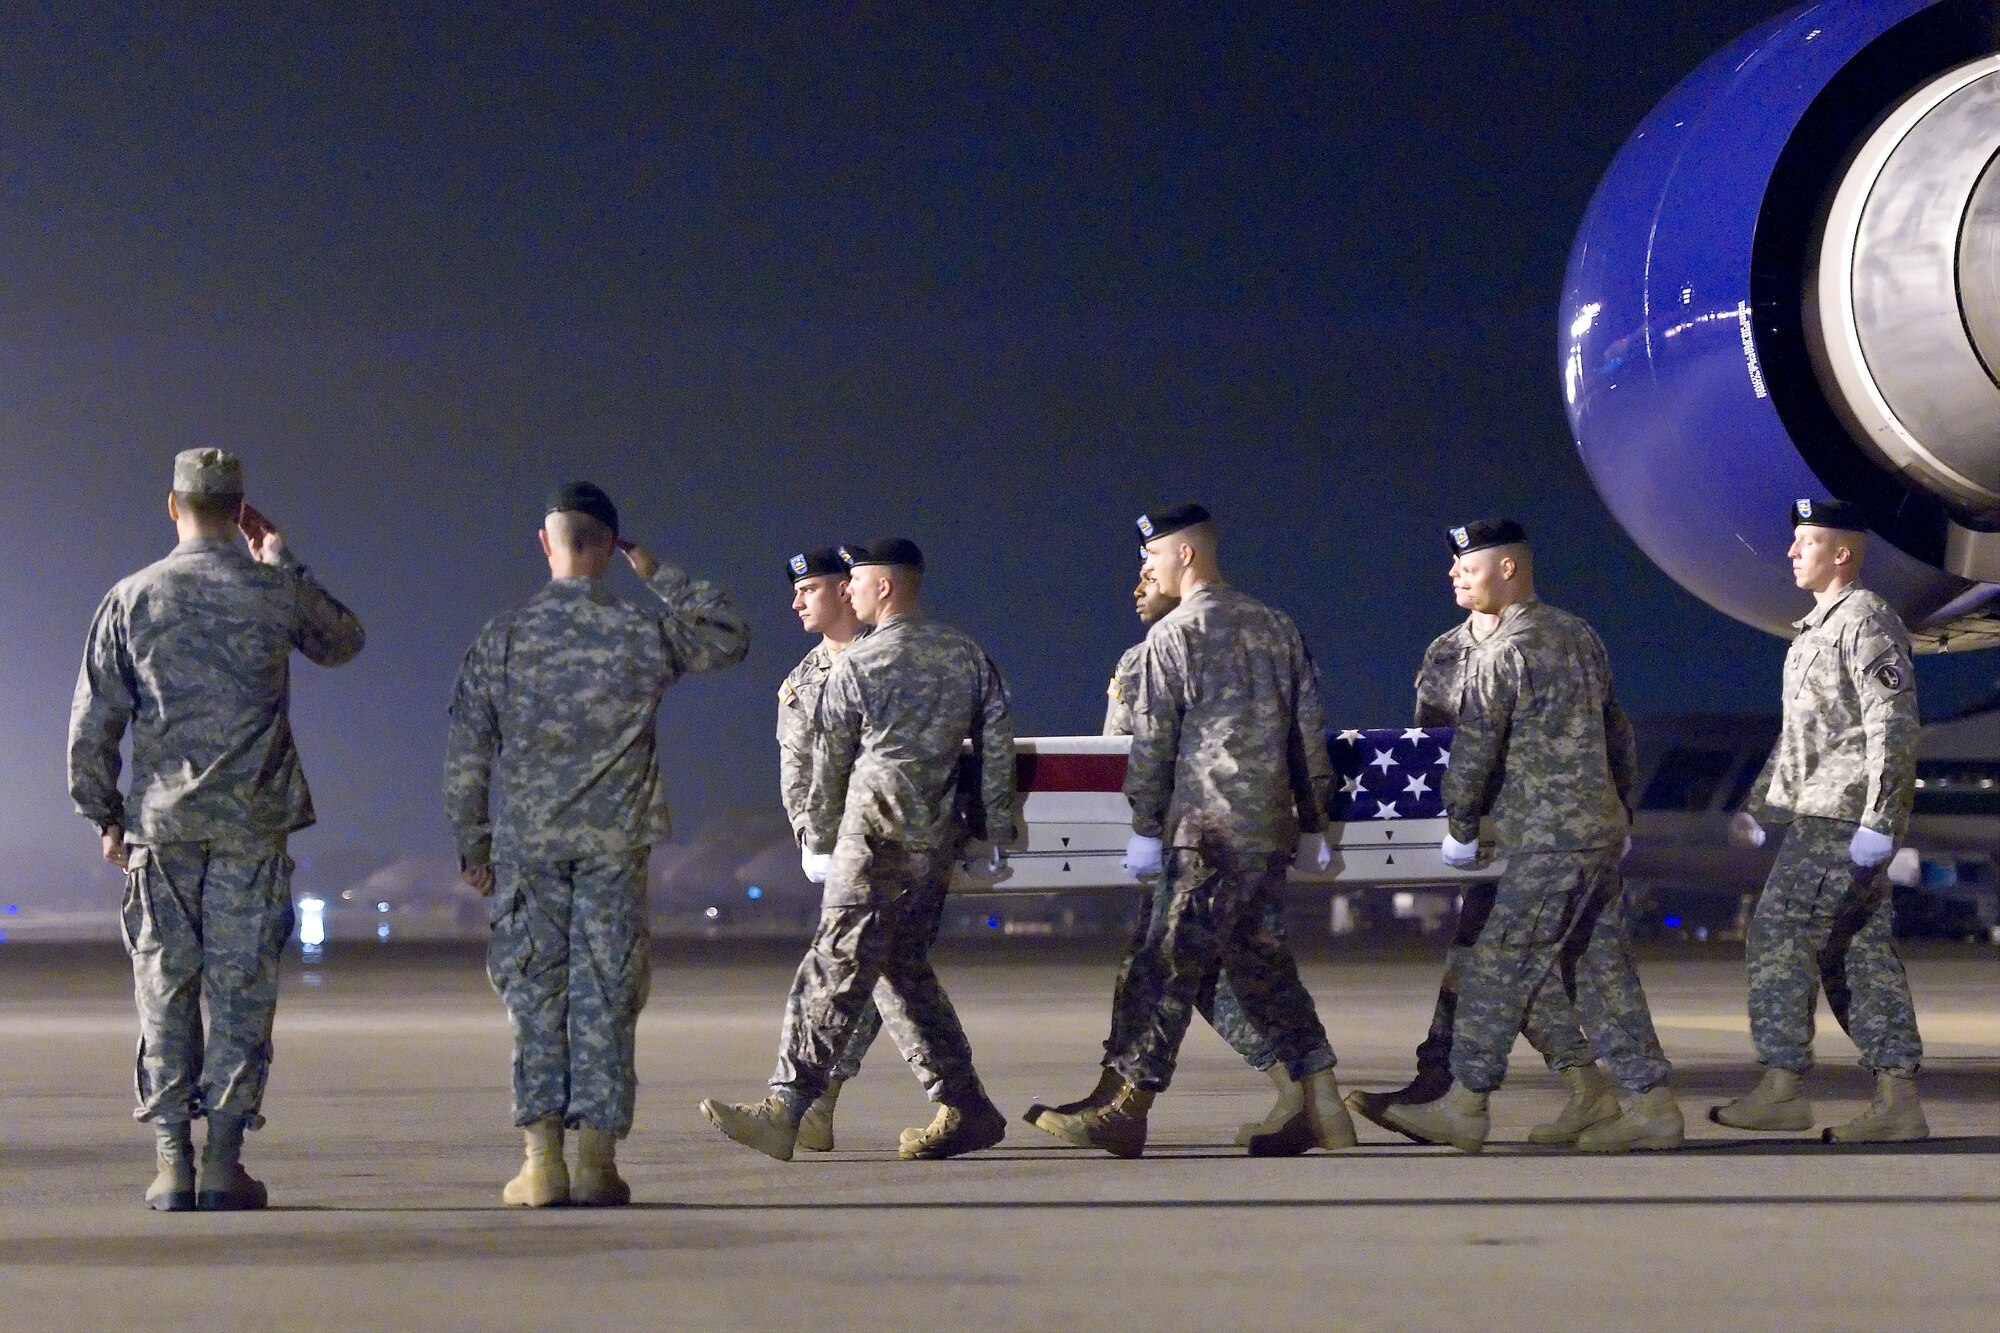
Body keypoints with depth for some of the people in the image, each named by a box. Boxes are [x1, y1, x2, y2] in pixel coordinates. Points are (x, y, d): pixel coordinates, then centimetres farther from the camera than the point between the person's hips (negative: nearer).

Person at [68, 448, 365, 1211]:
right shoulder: (276, 591, -1)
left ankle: (172, 1167, 1)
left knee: (165, 990, 4)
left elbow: (93, 722, 2)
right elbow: (341, 642, 20)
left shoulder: (132, 598, 1)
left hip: (162, 824, 1)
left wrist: (104, 817, 12)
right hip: (253, 823, -1)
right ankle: (224, 1162, -3)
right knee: (241, 986, 1)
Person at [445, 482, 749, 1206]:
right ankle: (596, 1159, -1)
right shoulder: (644, 629, -2)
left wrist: (471, 842, 12)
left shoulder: (502, 637, 0)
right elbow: (730, 636, 16)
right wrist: (660, 576, 15)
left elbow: (466, 751, 2)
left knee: (535, 993, 5)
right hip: (616, 844, 0)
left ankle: (542, 1158, -2)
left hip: (525, 844, 0)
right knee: (605, 995, 2)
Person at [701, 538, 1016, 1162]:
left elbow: (830, 762, 3)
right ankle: (965, 1109, 13)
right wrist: (990, 841, 12)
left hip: (875, 835, -6)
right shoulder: (968, 656, 11)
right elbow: (997, 747, 9)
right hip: (936, 842, 7)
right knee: (904, 967, 16)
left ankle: (784, 1110, -16)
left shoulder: (856, 665, -4)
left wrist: (818, 840, 15)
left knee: (837, 970, -11)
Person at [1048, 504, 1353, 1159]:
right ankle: (1322, 1107, 6)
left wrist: (1145, 827, -2)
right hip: (1270, 829, 7)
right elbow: (1308, 730, 14)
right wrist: (1313, 823, 19)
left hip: (1206, 832, -7)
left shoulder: (1173, 635, -7)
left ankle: (1129, 1111, 2)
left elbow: (1153, 740, -8)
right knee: (1263, 963, 12)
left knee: (1170, 965, -2)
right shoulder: (1274, 625, 13)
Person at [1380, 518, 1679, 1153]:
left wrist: (1460, 827, 1)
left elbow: (1475, 749, -12)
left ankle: (1464, 1106, 1)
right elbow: (1617, 733, 21)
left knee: (1500, 968, -3)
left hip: (1549, 839, -9)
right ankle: (1651, 1105, 9)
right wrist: (1620, 813, 27)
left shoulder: (1499, 652, -13)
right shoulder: (1578, 635, 15)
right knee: (1603, 970, 11)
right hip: (1602, 828, 9)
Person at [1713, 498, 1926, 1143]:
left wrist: (1877, 822, -24)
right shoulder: (1818, 625, 20)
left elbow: (1894, 726, -18)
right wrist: (1757, 805, 24)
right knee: (1860, 951, 6)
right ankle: (1897, 1103, 5)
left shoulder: (1868, 621, -11)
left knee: (1779, 935, -10)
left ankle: (1782, 1086, -8)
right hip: (1823, 816, 10)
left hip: (1846, 817, -10)